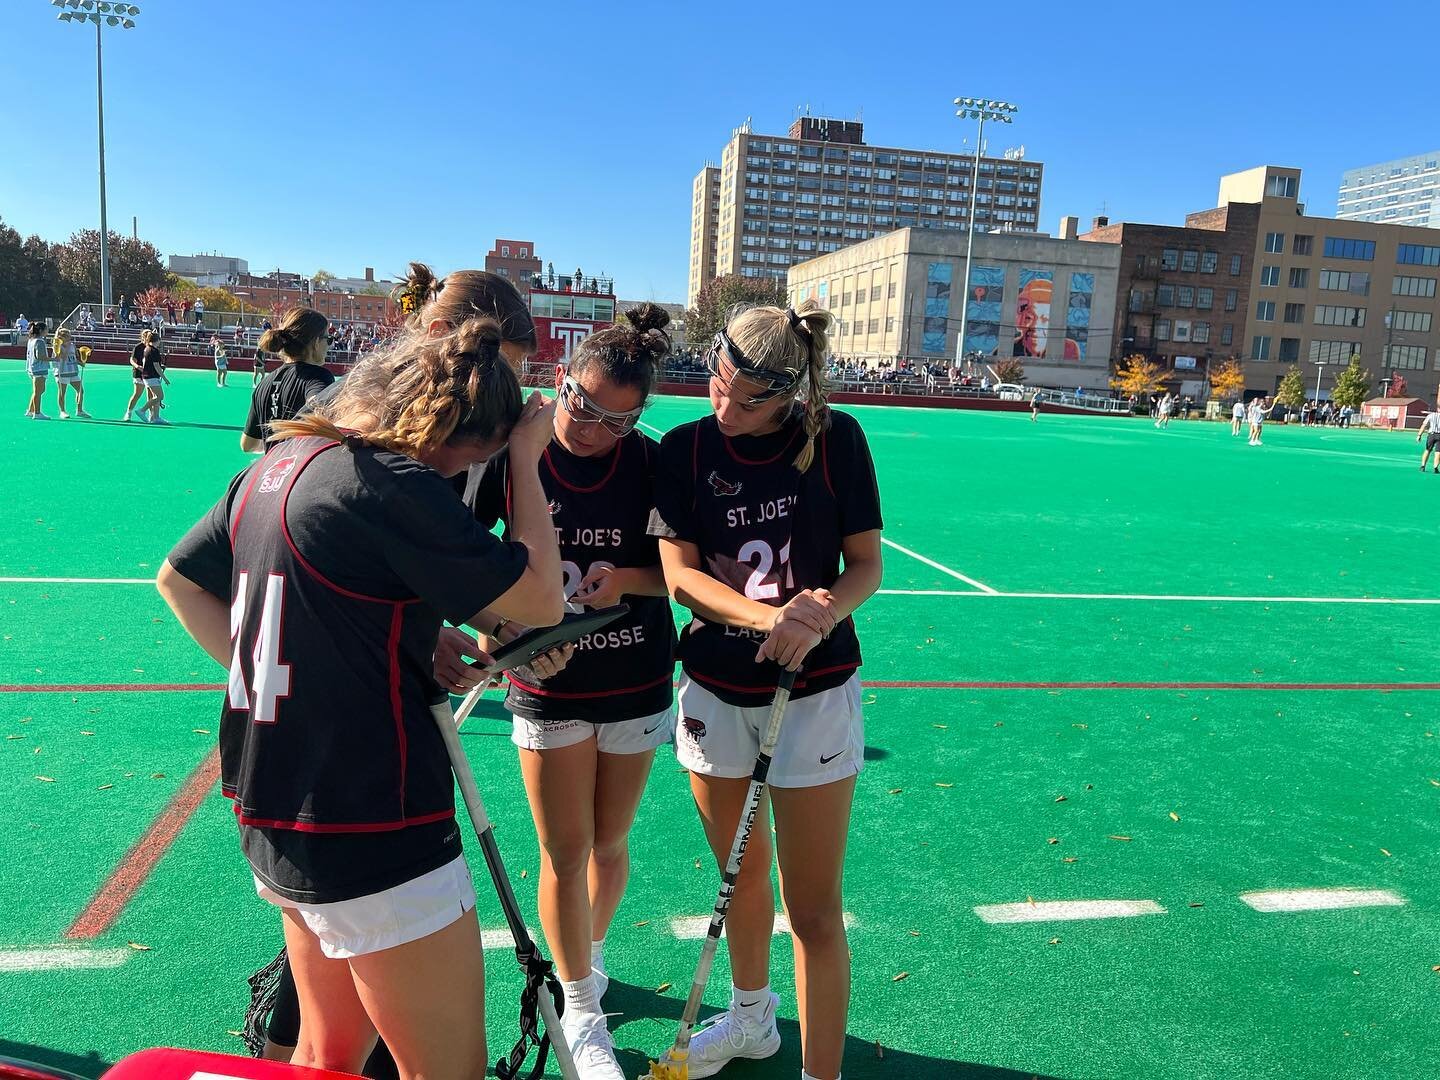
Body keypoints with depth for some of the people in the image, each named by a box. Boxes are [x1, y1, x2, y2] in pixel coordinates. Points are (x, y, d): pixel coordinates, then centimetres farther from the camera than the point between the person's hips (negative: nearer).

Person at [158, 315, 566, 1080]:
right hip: (375, 842, -9)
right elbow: (540, 600, -15)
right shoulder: (393, 484, -20)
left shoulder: (277, 463, 7)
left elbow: (179, 578, 20)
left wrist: (269, 675, 12)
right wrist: (526, 459, -6)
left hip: (275, 827, 9)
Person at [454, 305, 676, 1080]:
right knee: (565, 854, 6)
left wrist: (625, 579, -22)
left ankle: (589, 959, 46)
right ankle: (581, 1014, 30)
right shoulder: (510, 453, -13)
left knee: (609, 843, 16)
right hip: (547, 688, -1)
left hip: (637, 685, 1)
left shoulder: (649, 463, -10)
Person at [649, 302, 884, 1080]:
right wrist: (770, 617, -27)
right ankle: (750, 1017, 46)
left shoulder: (835, 439, -10)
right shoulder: (684, 449, -5)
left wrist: (819, 618, -26)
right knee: (738, 870, 21)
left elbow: (866, 564, -5)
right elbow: (680, 573, -10)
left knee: (812, 910, 0)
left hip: (814, 692, -3)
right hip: (714, 689, 3)